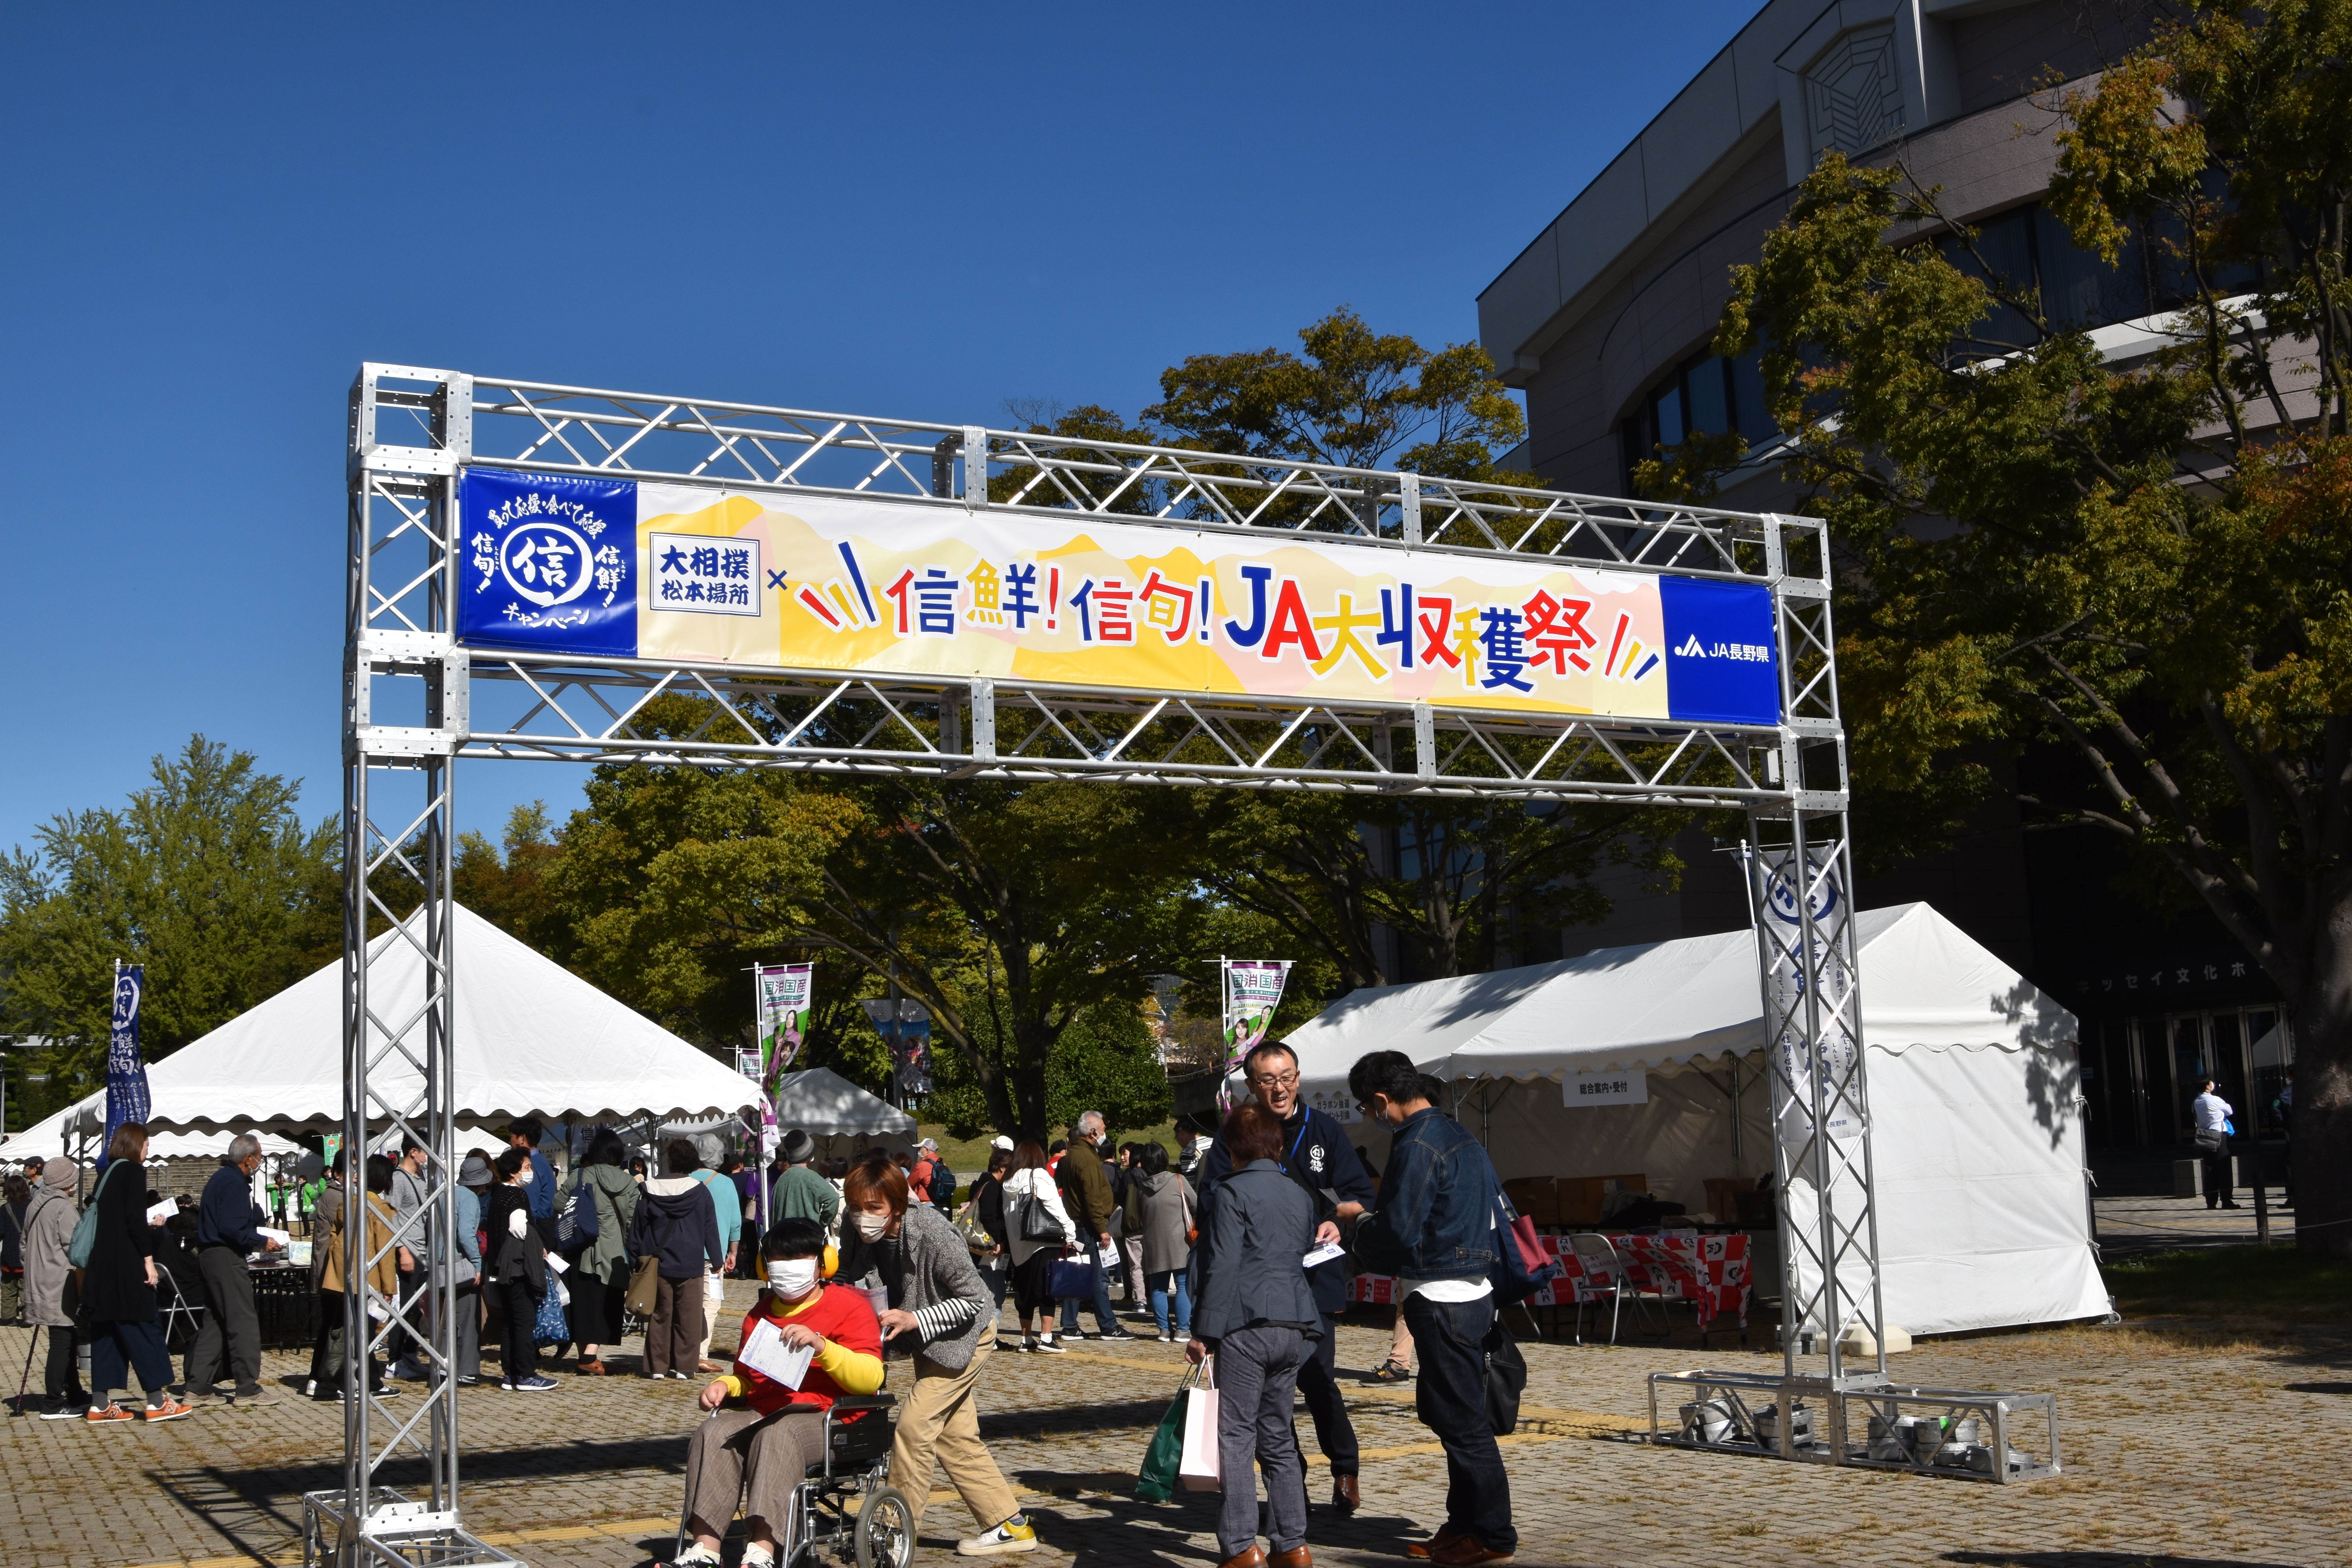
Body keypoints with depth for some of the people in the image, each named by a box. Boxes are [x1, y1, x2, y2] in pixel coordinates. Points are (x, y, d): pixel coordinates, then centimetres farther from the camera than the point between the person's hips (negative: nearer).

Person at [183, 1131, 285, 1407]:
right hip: (225, 1257, -11)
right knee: (244, 1321, -7)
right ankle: (247, 1388, -5)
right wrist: (262, 1243, -11)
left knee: (215, 1322, 14)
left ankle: (198, 1386, 15)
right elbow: (233, 1228, -22)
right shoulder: (234, 1182, -15)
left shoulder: (221, 1178, 17)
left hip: (210, 1256, 11)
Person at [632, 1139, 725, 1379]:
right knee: (688, 1317, 3)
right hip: (691, 1267, -1)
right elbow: (711, 1230, 1)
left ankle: (657, 1366, 7)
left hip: (659, 1266, 1)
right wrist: (716, 1260, 10)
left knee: (660, 1316, 7)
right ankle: (683, 1366, 2)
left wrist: (640, 1259, 13)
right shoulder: (699, 1192, -3)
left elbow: (637, 1230, 4)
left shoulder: (649, 1191, -1)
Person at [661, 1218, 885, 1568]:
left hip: (825, 1417, -6)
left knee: (777, 1434, -37)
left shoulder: (848, 1306, 4)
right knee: (712, 1434, -24)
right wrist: (725, 1385, 13)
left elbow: (870, 1378, -10)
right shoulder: (760, 1313, 25)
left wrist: (821, 1346, -24)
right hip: (760, 1412, 6)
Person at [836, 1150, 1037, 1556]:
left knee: (915, 1422, -13)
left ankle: (900, 1528, 1)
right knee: (956, 1436, 9)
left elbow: (974, 1298, -26)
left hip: (963, 1333, -7)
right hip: (925, 1340, 7)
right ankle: (1010, 1525, 18)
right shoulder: (859, 1237, -14)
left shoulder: (931, 1231, -32)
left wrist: (915, 1320, -32)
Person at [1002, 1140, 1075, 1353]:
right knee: (1047, 1292, -5)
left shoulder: (1010, 1182, 12)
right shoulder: (1040, 1176, -6)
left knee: (1025, 1293, 12)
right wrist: (1069, 1234, -7)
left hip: (1020, 1246, 6)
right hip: (1044, 1242, -6)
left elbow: (1006, 1215, 13)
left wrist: (1006, 1241, 17)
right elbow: (1055, 1207, -11)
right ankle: (1046, 1338, -11)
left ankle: (1026, 1339, 17)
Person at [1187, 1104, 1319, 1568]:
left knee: (1233, 1438, -4)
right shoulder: (1300, 1195, 17)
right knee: (1278, 1438, 14)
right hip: (1294, 1327, 7)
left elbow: (1221, 1267, -11)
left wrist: (1204, 1332, -9)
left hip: (1246, 1326, -7)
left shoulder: (1234, 1191, -5)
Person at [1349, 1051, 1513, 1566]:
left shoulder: (1417, 1146, -18)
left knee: (1461, 1421, -2)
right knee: (1460, 1416, 16)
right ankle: (1464, 1526, 22)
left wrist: (1364, 1231, 2)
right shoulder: (1454, 1132, 13)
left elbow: (1397, 1232, -21)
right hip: (1473, 1289, 10)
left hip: (1442, 1300, -10)